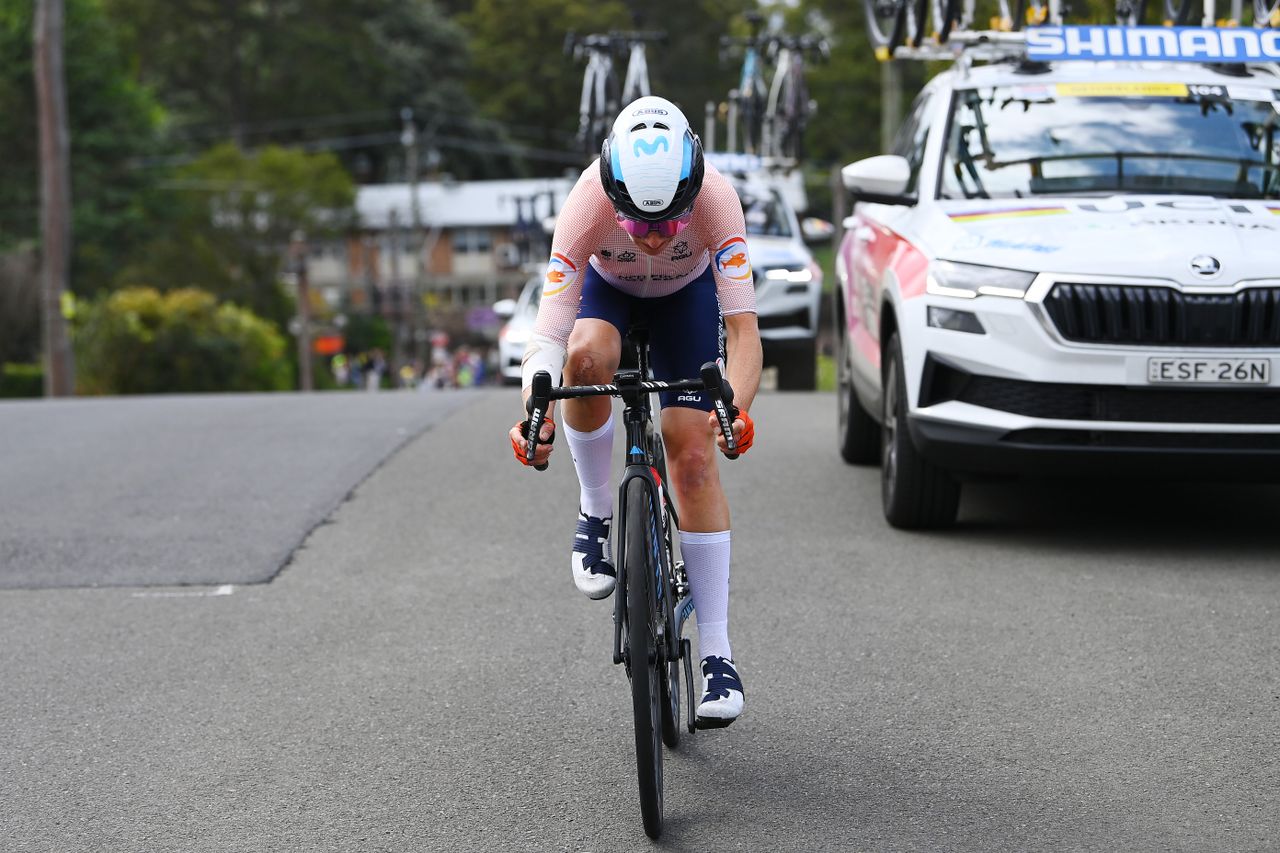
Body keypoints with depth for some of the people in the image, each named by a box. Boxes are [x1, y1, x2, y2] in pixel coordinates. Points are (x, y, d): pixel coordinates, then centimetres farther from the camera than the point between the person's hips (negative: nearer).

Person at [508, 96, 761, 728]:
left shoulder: (715, 198, -39)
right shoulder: (588, 204, -39)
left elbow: (742, 324, -43)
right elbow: (549, 331, -41)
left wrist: (737, 408, -60)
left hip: (686, 295, 0)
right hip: (607, 287, 0)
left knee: (693, 458, -11)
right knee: (587, 357, -37)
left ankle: (716, 654, -5)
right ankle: (596, 514, -11)